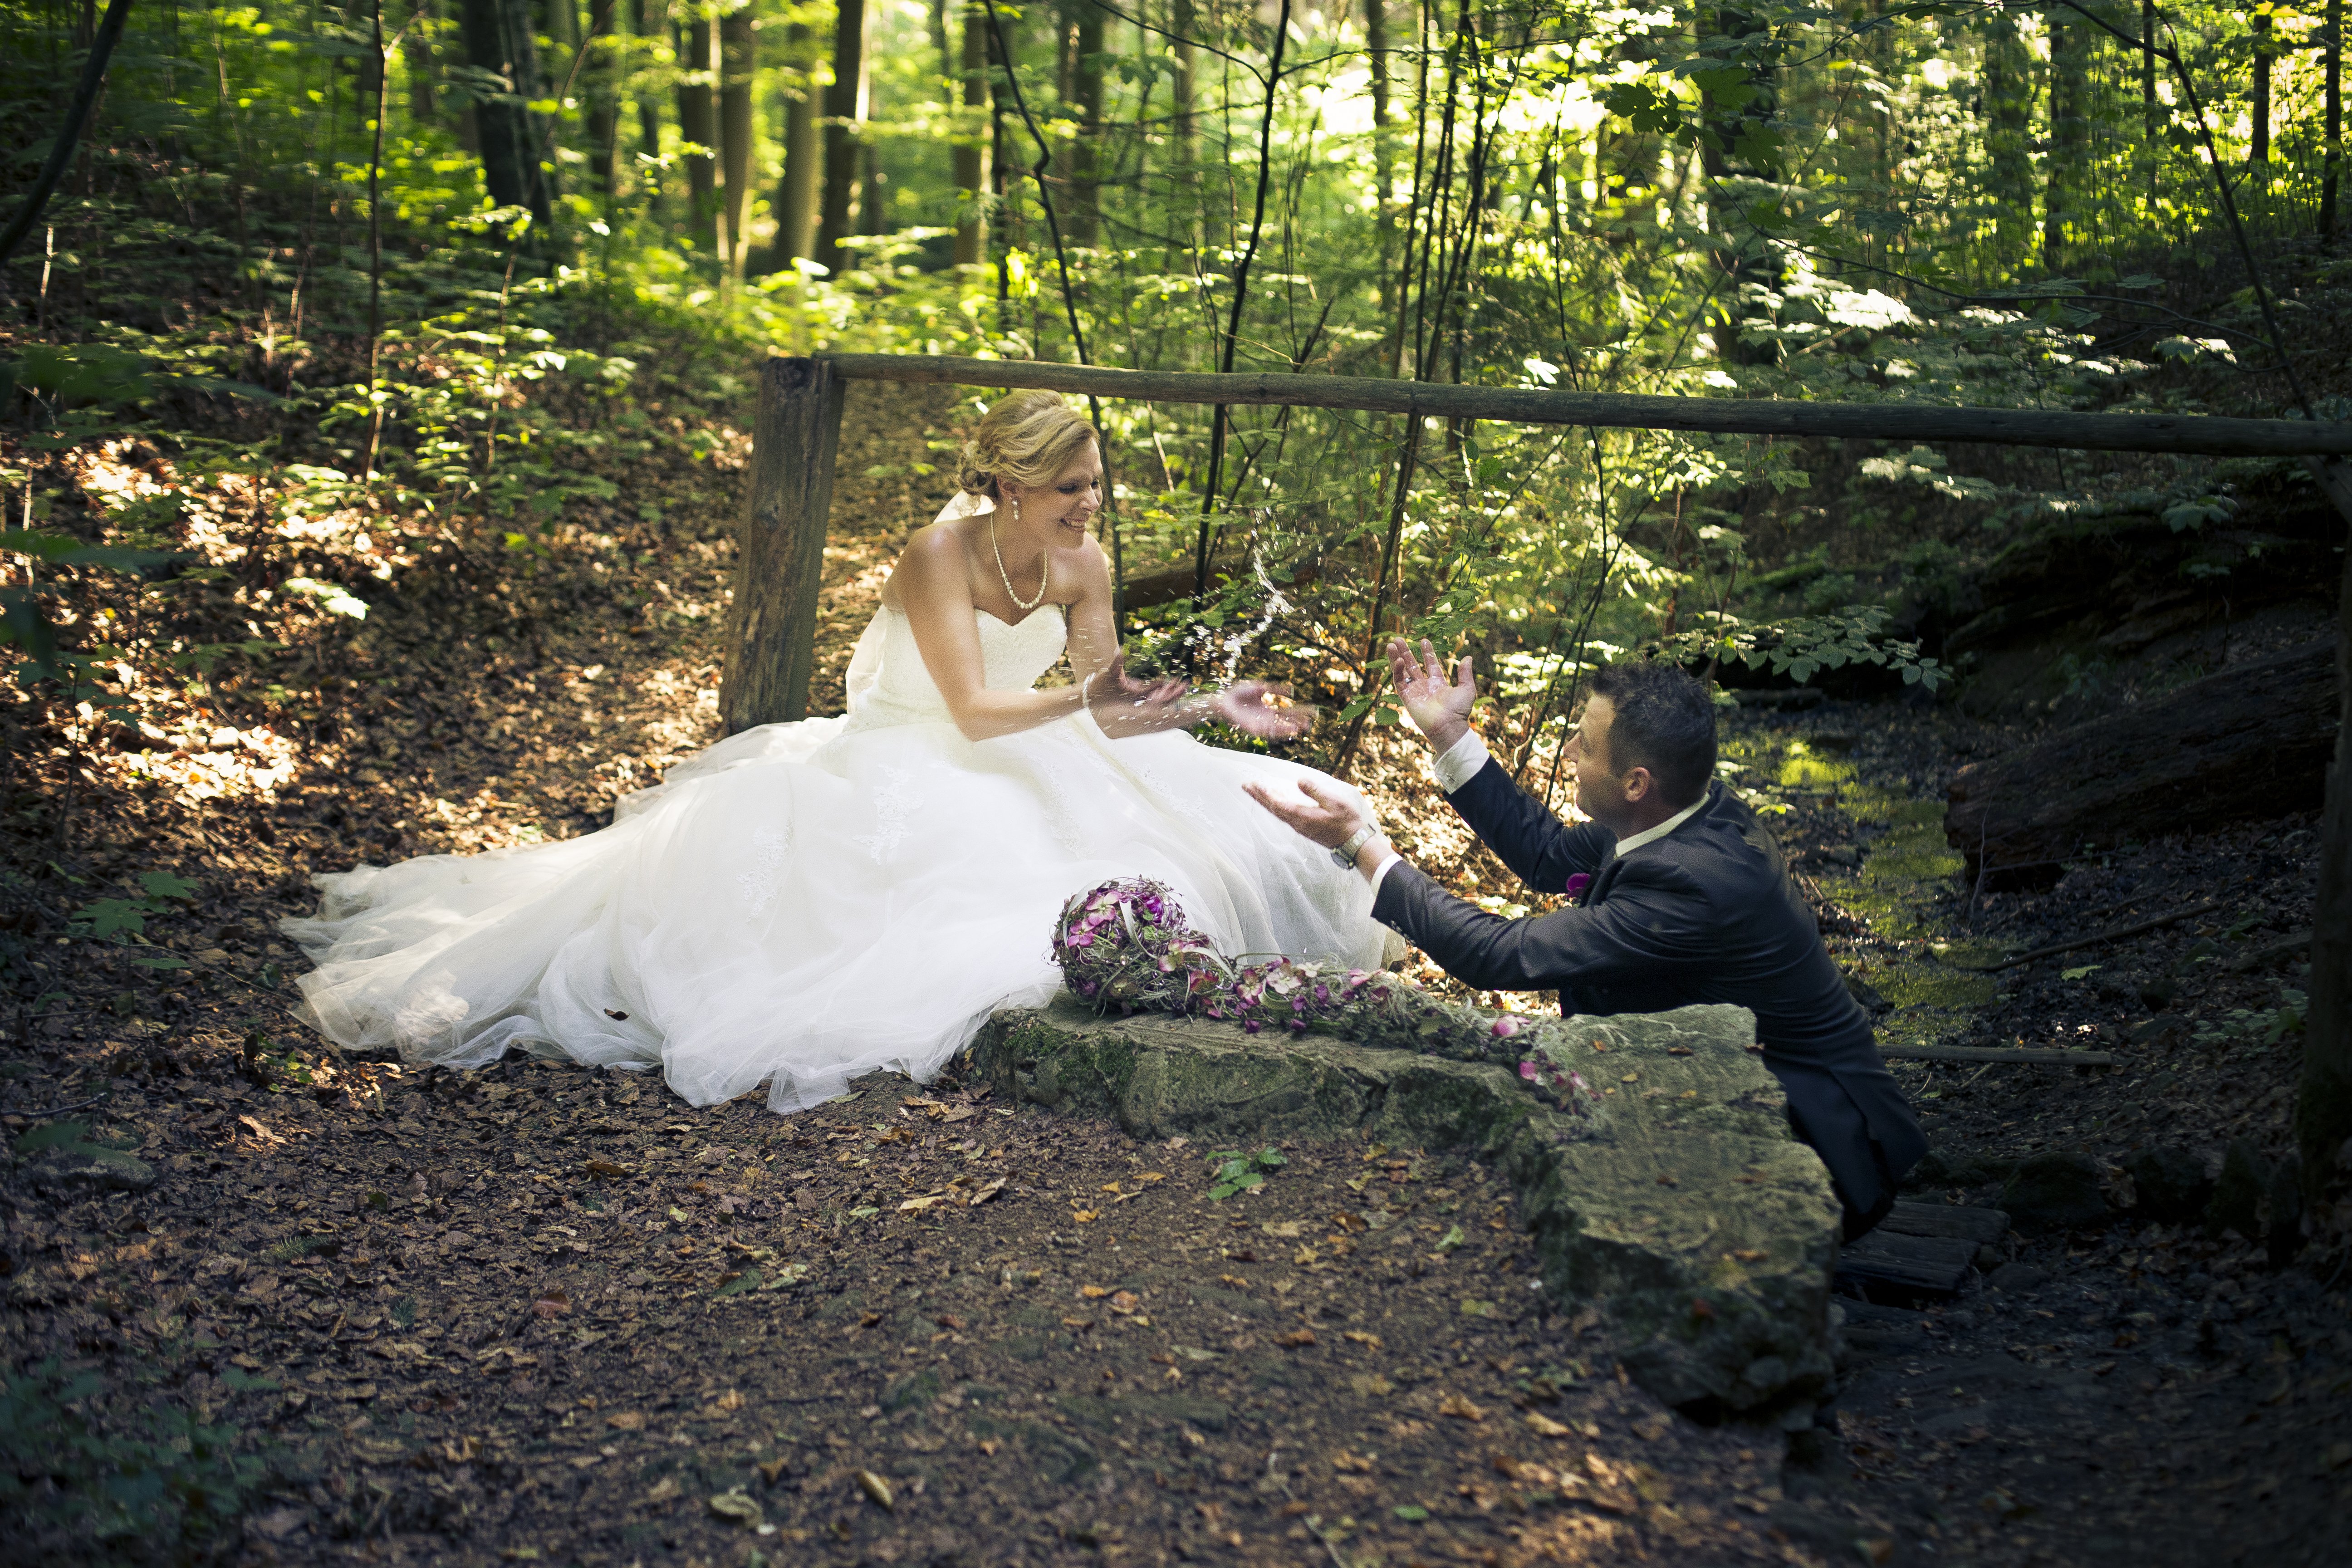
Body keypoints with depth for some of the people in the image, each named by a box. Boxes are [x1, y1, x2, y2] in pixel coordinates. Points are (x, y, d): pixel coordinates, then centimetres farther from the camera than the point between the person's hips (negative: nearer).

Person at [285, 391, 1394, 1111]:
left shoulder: (1082, 567, -4)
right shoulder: (938, 558, -23)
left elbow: (1111, 708, -3)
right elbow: (974, 712, -30)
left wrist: (1209, 707, -17)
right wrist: (1082, 702, -44)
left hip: (1019, 771, 6)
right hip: (898, 769, -6)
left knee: (1199, 816, -9)